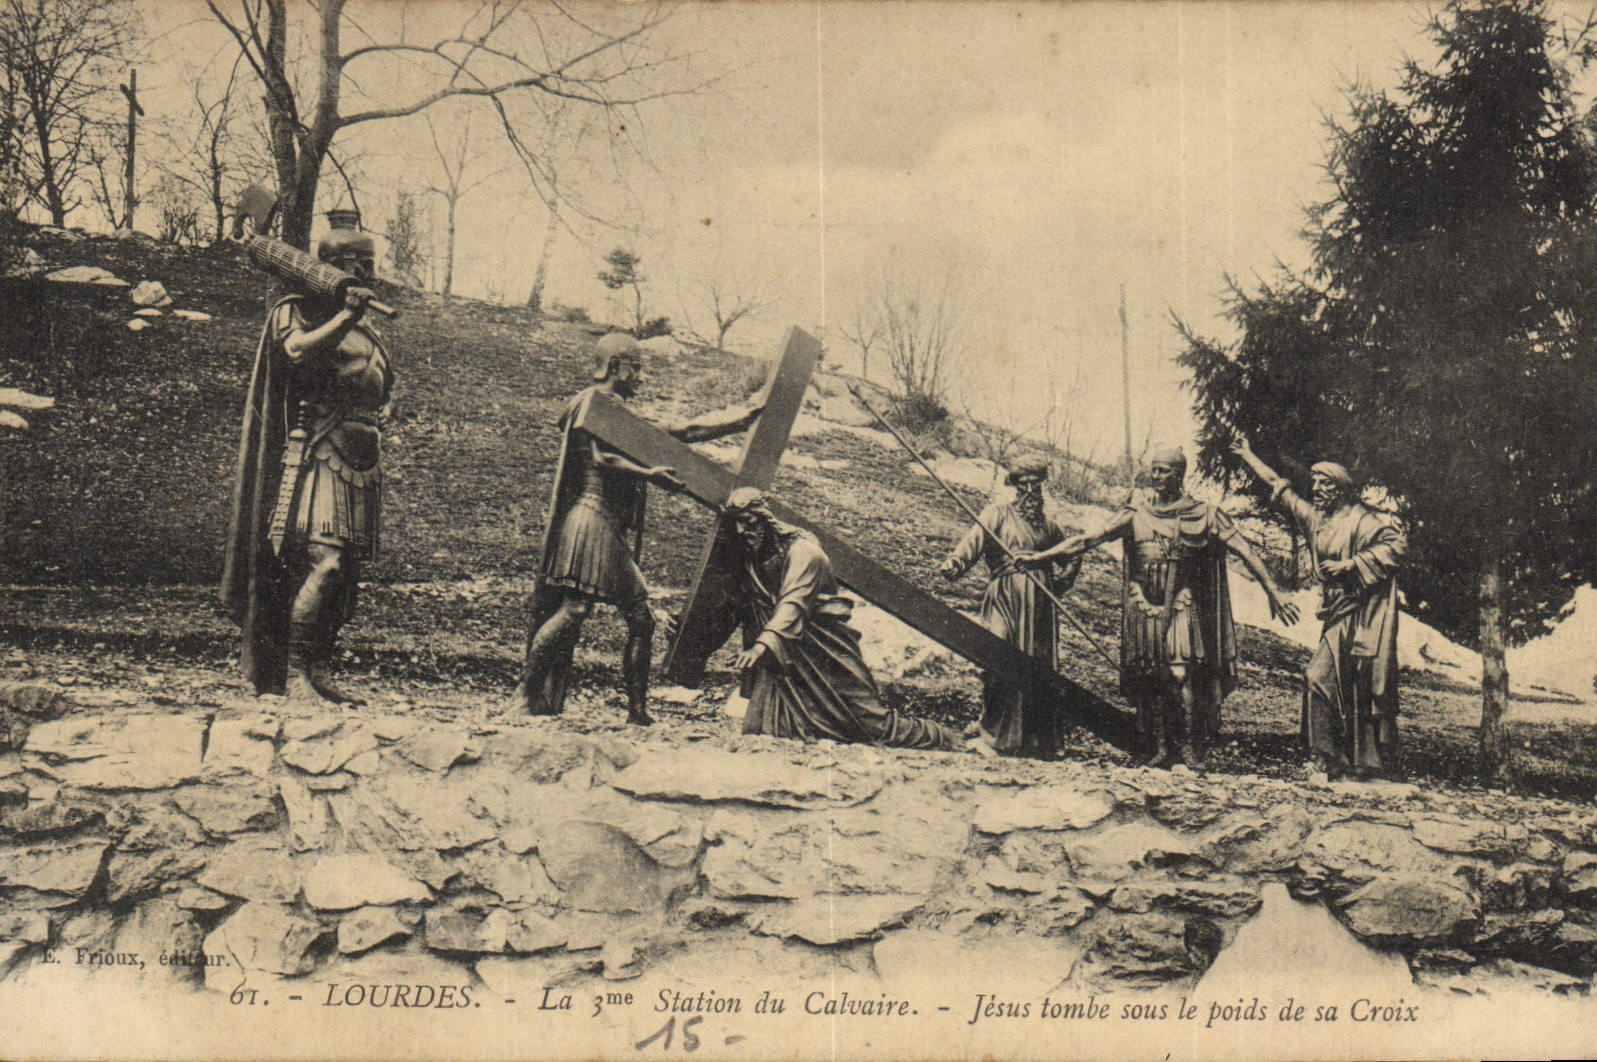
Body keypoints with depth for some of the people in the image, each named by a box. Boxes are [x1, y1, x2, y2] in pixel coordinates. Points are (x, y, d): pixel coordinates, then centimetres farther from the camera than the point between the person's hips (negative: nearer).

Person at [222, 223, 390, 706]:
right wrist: (345, 317, -22)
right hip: (317, 452, -8)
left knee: (346, 570, 7)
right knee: (324, 562, -19)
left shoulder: (365, 327, 23)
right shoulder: (296, 312, 0)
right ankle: (293, 676, -16)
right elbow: (299, 350, -21)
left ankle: (321, 675, 13)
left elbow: (382, 387, 26)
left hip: (361, 461, 8)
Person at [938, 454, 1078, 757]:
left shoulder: (1048, 525, 20)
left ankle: (1038, 740, 7)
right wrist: (954, 564, -31)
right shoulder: (997, 515, 4)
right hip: (1004, 601, -5)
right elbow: (972, 542, -11)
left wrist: (1064, 581, 18)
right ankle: (993, 733, -7)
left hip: (1039, 606, 5)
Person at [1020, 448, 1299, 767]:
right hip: (1143, 607, 3)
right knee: (1149, 679, 3)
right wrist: (1039, 558, -8)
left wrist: (1274, 594, -7)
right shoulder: (1136, 513, 4)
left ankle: (1191, 745, -2)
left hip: (1182, 607, -2)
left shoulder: (1203, 515, 0)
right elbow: (1088, 540, 0)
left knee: (1181, 674, -15)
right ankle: (1161, 747, 14)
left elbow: (1245, 552, -1)